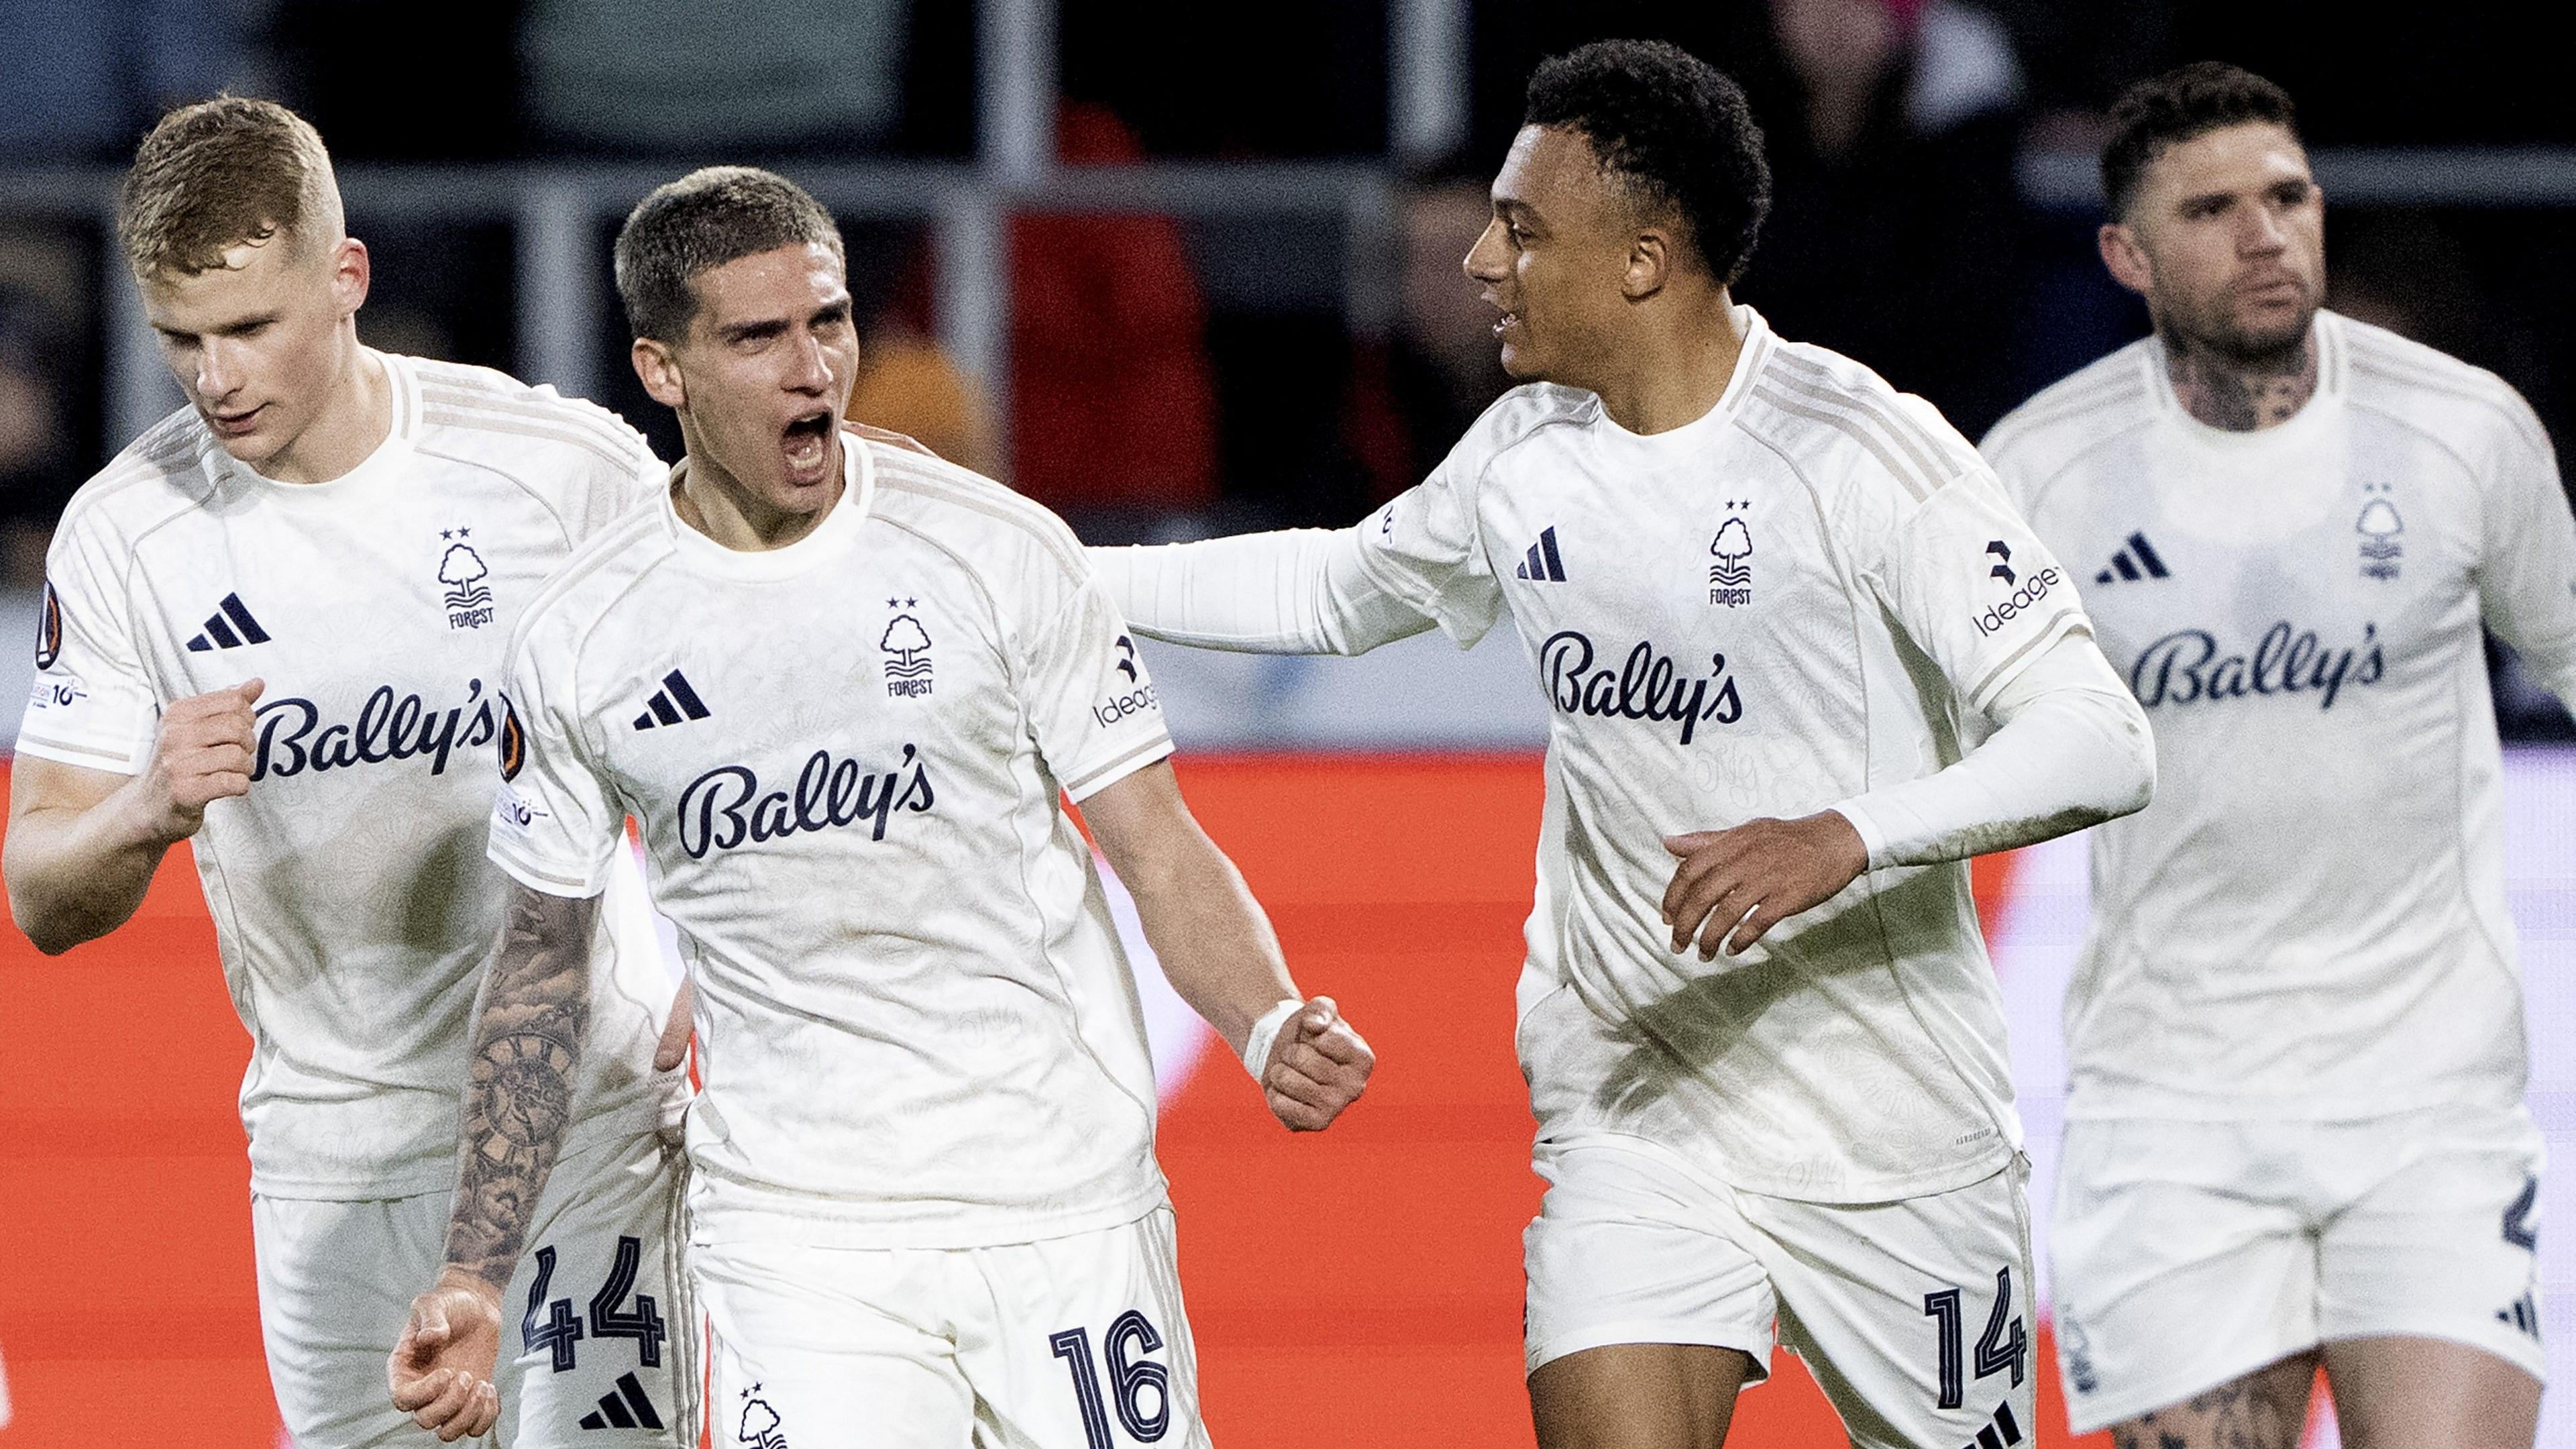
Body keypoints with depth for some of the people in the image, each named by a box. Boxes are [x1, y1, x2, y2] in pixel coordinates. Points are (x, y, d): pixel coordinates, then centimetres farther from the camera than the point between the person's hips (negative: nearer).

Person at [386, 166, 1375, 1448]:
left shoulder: (1002, 549, -3)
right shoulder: (582, 644, 0)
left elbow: (1156, 849, 1)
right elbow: (545, 956, 11)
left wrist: (1270, 1029, -18)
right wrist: (475, 1274, 8)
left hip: (1066, 1201, 0)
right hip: (791, 1233, 0)